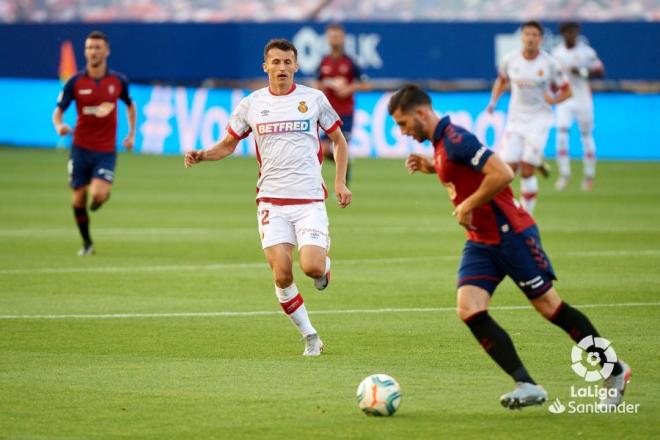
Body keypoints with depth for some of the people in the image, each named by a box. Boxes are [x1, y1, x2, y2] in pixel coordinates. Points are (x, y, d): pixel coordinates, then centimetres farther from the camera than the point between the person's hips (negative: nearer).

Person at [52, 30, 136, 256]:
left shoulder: (118, 81, -2)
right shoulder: (75, 82, -5)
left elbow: (130, 105, 17)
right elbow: (58, 111, -3)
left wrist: (132, 134, 11)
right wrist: (59, 125, -25)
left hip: (106, 150, -1)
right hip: (81, 148, 1)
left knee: (97, 195, -20)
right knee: (78, 199, 3)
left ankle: (104, 191, 19)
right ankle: (87, 243, 23)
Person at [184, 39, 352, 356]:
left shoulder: (313, 99, 2)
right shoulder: (251, 104, 5)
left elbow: (338, 140, 14)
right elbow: (228, 145, 15)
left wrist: (340, 182, 3)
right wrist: (201, 156, -6)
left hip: (310, 199, -1)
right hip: (272, 200, 1)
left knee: (312, 267, -19)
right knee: (282, 275, -9)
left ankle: (325, 262, 20)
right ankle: (310, 337, 8)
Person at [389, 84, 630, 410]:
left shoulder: (455, 140, -19)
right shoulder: (440, 142, 11)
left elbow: (502, 174, -29)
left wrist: (467, 206, -19)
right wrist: (431, 167, 13)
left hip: (511, 234, -9)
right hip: (481, 243, 9)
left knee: (549, 306, 0)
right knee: (469, 309, -11)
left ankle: (615, 372, 16)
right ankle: (526, 386, -14)